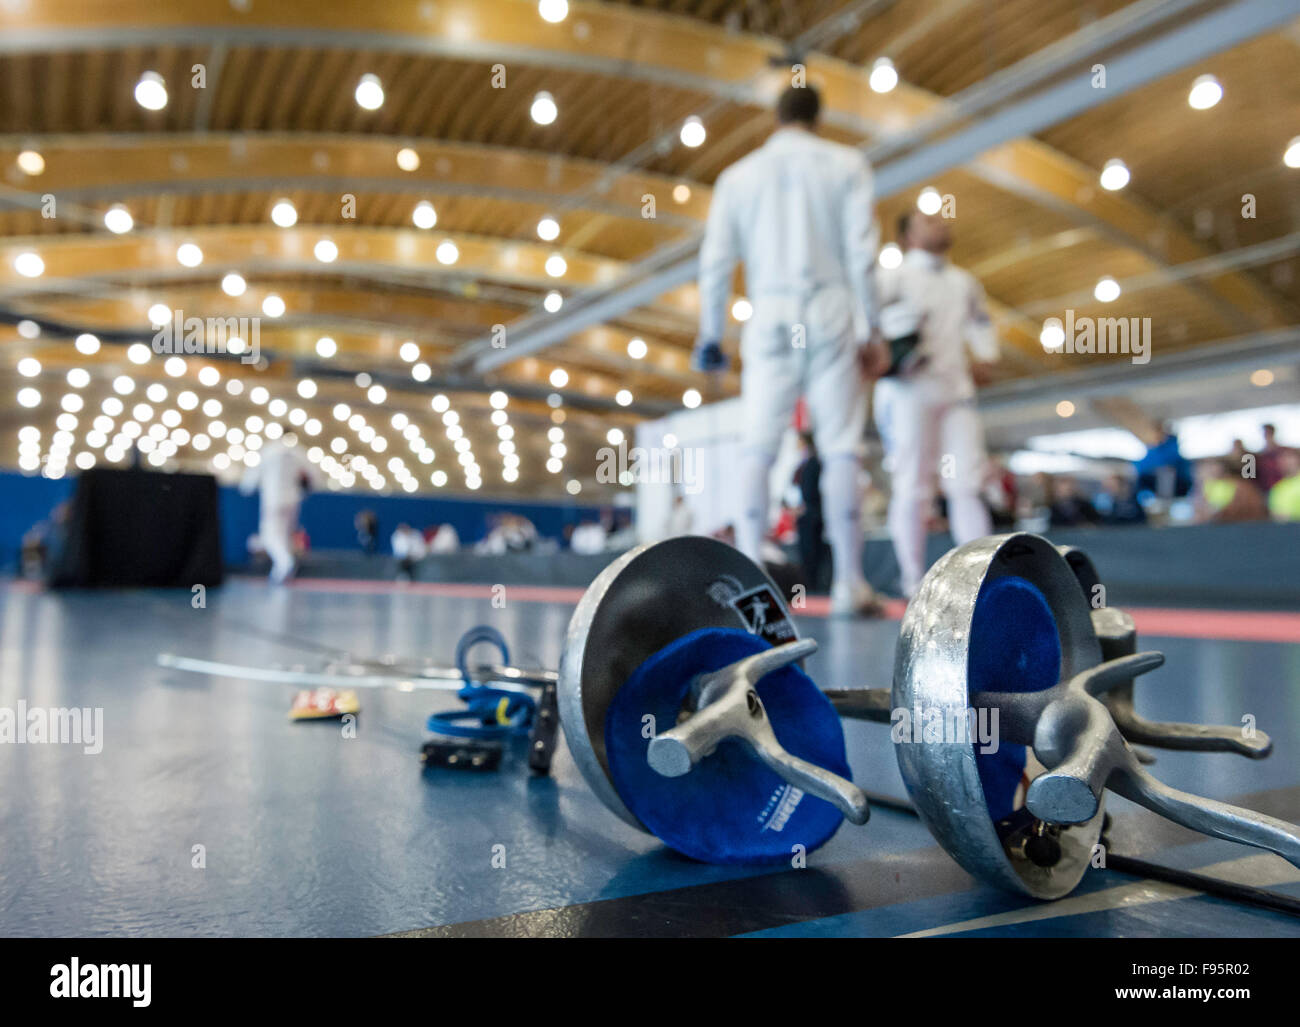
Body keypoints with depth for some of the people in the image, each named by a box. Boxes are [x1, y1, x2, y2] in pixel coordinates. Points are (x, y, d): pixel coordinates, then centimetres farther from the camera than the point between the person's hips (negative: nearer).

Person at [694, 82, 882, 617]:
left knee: (757, 447, 2)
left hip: (770, 317, 1)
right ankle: (849, 584, -3)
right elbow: (861, 252, -1)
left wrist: (710, 334, 10)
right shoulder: (845, 163, 8)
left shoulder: (739, 174, 12)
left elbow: (716, 260, 5)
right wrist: (867, 329, 1)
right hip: (830, 312, -1)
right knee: (840, 448, -1)